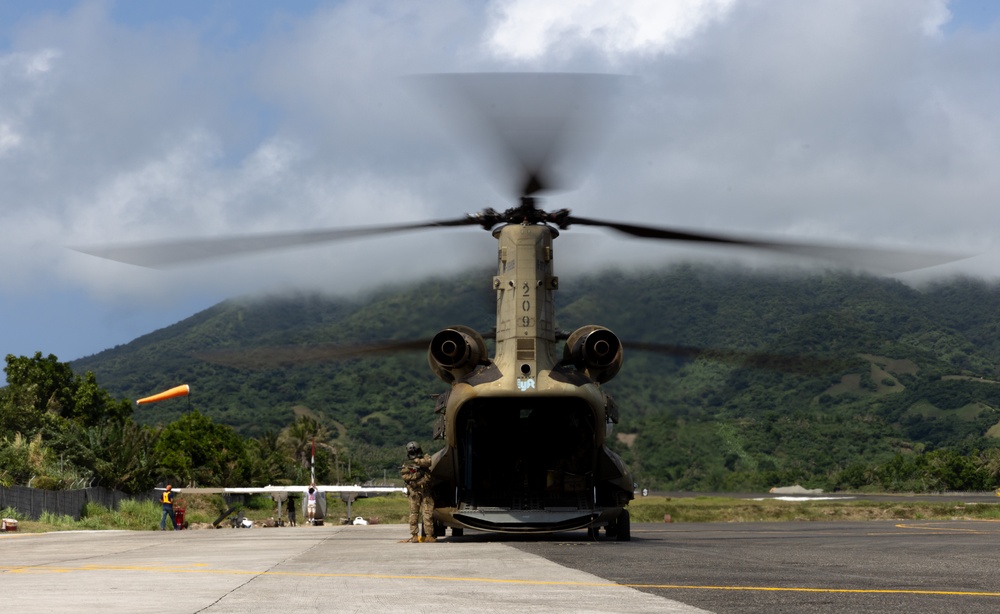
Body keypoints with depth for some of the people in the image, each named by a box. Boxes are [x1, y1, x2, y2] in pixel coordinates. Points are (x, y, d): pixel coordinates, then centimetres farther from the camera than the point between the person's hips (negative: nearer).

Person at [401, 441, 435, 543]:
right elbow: (405, 477, -3)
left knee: (428, 513, -4)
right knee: (414, 513, -4)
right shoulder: (406, 466, 12)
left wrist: (417, 461, -21)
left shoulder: (424, 458, 10)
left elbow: (428, 462, -13)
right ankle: (414, 535, -2)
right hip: (414, 492, 0)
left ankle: (428, 535, -4)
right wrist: (416, 475, -17)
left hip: (426, 491, 0)